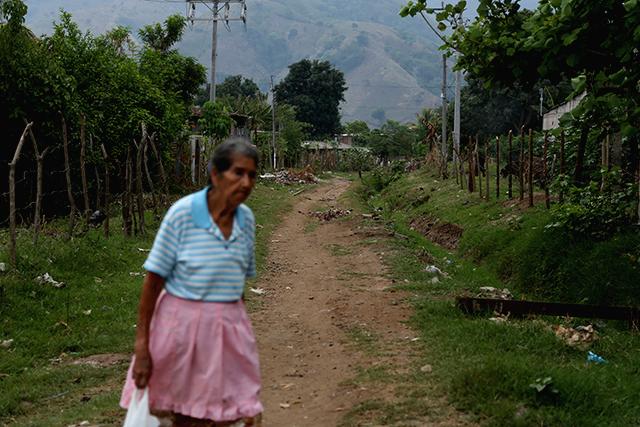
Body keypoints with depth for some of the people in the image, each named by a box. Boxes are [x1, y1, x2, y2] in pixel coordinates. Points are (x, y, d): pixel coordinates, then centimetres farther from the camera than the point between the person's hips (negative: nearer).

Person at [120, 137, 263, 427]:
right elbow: (153, 280, -11)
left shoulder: (246, 219, 1)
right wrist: (141, 347, -12)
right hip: (182, 325, -4)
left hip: (229, 328, 4)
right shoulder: (182, 213, -13)